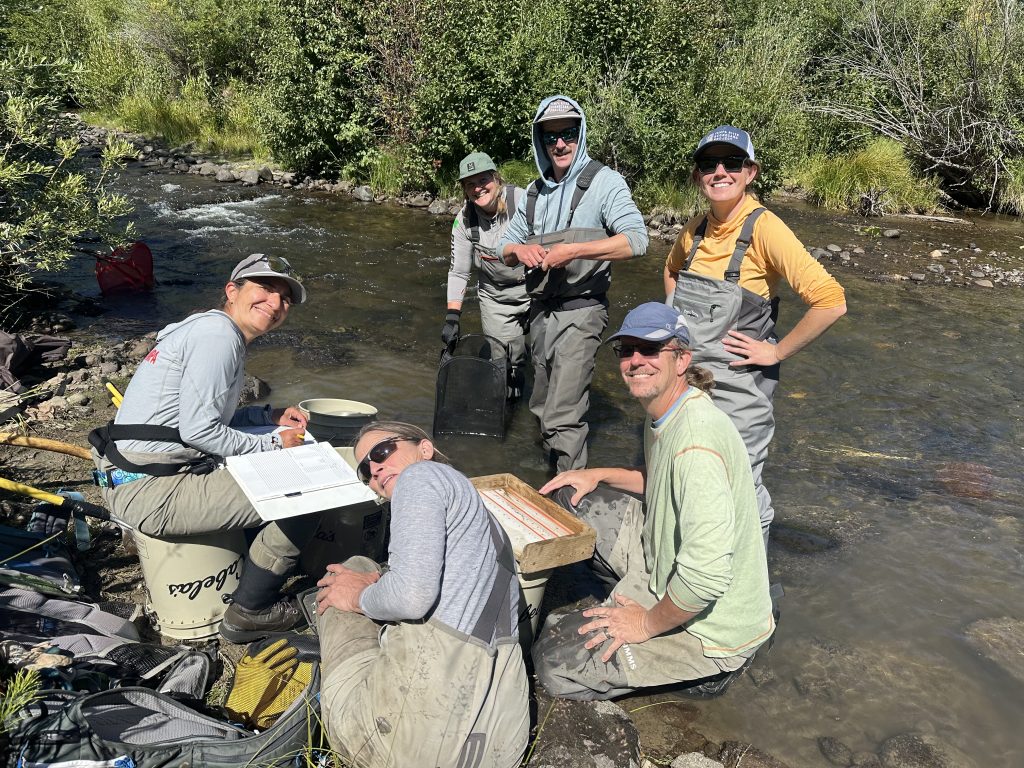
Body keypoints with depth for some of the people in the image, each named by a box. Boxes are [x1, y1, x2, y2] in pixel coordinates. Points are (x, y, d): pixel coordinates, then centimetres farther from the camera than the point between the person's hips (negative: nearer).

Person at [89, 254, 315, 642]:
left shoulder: (213, 330, 16)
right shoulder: (218, 333, -15)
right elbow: (198, 428, -22)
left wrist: (270, 415, 13)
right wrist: (273, 442, -10)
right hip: (149, 492, -11)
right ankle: (249, 612, 2)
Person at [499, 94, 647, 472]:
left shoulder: (603, 182, -7)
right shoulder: (535, 192, 14)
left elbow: (636, 240, -19)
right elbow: (504, 247, 18)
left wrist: (573, 250, -24)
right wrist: (519, 250, -6)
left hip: (580, 310, -7)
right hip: (541, 310, 8)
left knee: (562, 417, -14)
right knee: (543, 408, 19)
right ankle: (554, 471, 37)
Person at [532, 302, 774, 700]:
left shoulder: (696, 442, -31)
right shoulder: (665, 413, 0)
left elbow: (706, 579, -35)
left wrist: (648, 623, -18)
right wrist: (598, 476, 8)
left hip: (709, 623, -9)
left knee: (553, 662, -8)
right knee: (579, 501, 11)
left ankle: (704, 668, 3)